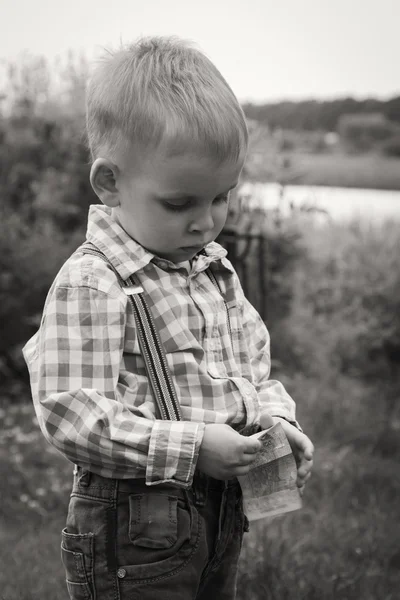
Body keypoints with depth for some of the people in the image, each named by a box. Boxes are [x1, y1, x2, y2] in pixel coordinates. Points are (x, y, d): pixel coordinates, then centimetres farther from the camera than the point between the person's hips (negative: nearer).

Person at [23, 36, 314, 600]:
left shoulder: (216, 269, 6)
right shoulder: (90, 285, -19)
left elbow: (252, 363, 17)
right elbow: (71, 416, -23)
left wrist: (275, 419, -2)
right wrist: (191, 446, -25)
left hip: (222, 511, 8)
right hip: (135, 527, -8)